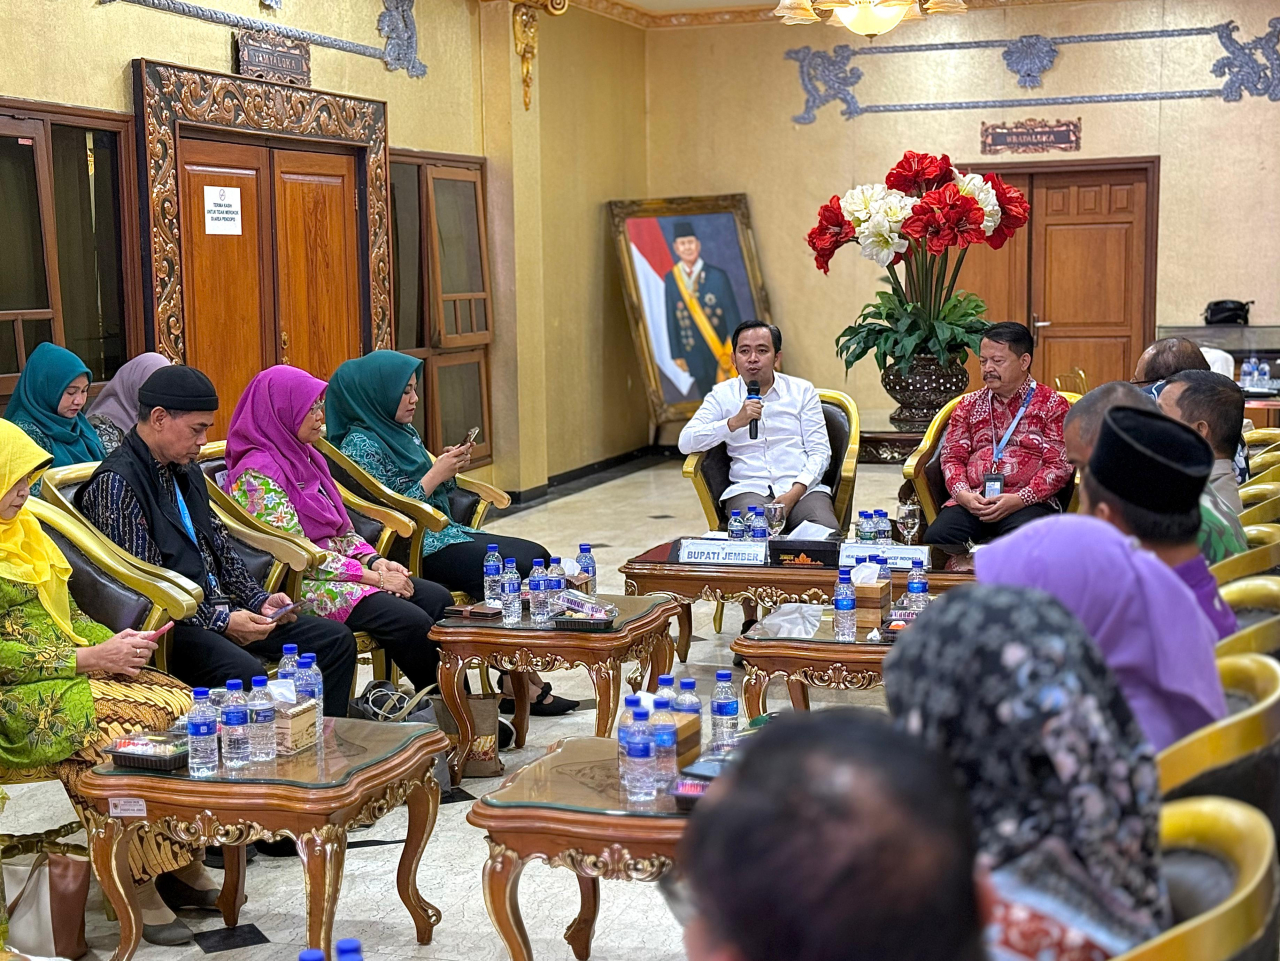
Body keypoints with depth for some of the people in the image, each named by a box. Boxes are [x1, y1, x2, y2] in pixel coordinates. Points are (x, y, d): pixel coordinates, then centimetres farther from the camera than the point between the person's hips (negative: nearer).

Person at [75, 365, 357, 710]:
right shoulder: (116, 483, -12)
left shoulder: (186, 472, 17)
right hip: (171, 625, -9)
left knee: (335, 639, 2)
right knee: (245, 674, -37)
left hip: (219, 610, 9)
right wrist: (220, 622, -17)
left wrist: (260, 600, 6)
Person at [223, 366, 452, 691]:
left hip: (343, 566, 9)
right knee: (411, 622, -25)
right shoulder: (256, 475, -13)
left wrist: (375, 561, -2)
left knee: (438, 599, -8)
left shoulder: (307, 458, 15)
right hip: (301, 585, -9)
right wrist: (373, 577, -18)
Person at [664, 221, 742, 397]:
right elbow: (671, 319, 6)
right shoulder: (671, 279, 1)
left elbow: (732, 315, -3)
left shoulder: (717, 276, -6)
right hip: (695, 356, 2)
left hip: (723, 354, -2)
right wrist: (677, 354, 6)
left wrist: (735, 350, -4)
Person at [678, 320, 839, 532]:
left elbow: (820, 451, 7)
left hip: (803, 487, 2)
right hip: (749, 489, -1)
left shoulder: (802, 391, 13)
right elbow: (686, 443, -1)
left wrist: (795, 492, -11)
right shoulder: (722, 395, 11)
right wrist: (735, 422, -14)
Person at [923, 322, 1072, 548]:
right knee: (935, 537, -27)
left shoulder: (1052, 405, 8)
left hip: (1028, 503, -3)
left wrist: (1019, 500, -15)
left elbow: (1059, 465, -1)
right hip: (972, 501, 3)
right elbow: (952, 457, 15)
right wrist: (962, 493, -7)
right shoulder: (969, 405, 21)